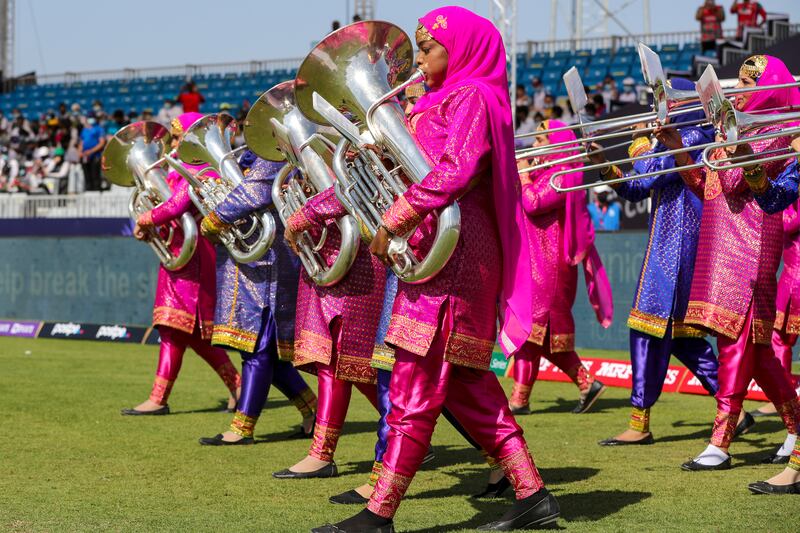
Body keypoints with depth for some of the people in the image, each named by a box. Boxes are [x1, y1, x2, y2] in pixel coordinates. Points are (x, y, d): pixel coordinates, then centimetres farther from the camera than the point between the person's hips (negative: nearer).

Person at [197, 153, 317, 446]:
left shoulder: (273, 158, -12)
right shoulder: (252, 156, 19)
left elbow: (254, 193, -25)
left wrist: (212, 223, -15)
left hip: (267, 266, -10)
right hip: (249, 266, 10)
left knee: (258, 348, -6)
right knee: (265, 350, 13)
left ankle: (242, 429, -4)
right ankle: (312, 410, 22)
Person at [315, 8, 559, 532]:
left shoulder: (472, 97, -9)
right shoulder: (444, 100, 22)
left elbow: (454, 171, -22)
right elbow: (421, 162, 22)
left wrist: (395, 219, -22)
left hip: (453, 252, -10)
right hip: (437, 251, 10)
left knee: (415, 386, -10)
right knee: (465, 383, 11)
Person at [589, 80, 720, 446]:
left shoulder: (695, 137, -11)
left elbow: (650, 172, -22)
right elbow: (635, 190, 18)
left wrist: (640, 142, -4)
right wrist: (604, 165, 3)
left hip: (677, 247, -10)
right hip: (667, 246, 10)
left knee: (651, 327, -9)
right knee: (677, 329, 13)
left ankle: (639, 424, -6)